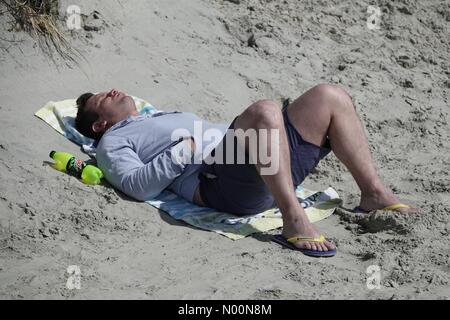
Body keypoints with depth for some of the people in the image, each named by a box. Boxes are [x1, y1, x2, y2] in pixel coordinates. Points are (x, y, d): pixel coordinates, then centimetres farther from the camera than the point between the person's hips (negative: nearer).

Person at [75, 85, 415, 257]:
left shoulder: (168, 116, 42)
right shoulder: (114, 140, 17)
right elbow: (138, 185, -3)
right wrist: (183, 151, -11)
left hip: (266, 177, 9)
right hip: (216, 179, -8)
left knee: (331, 96, -3)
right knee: (264, 110, -36)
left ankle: (374, 193, -7)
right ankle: (293, 220, -38)